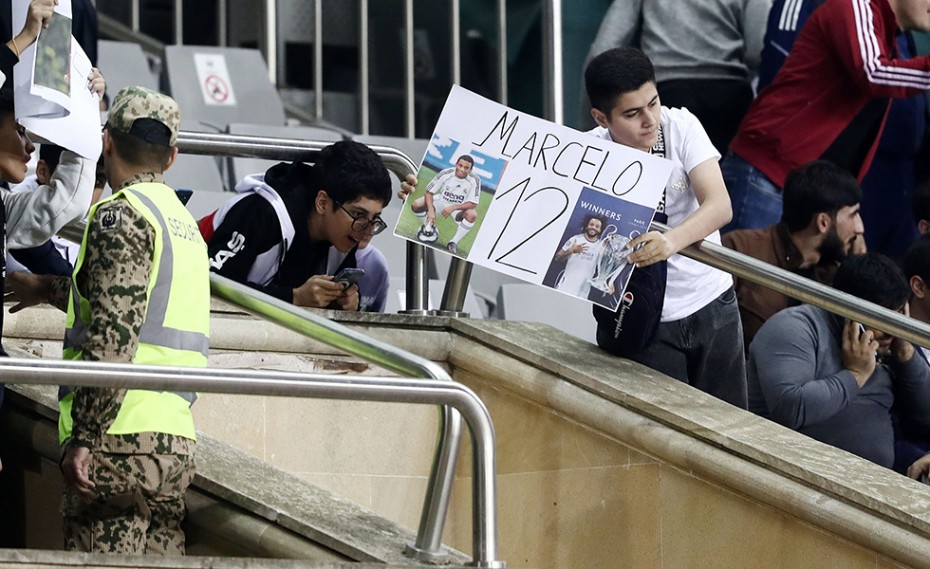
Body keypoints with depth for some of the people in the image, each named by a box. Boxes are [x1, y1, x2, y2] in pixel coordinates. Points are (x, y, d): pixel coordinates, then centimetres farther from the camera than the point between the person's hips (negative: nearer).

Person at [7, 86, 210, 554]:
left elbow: (113, 337, -17)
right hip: (176, 441, 8)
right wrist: (47, 289, 54)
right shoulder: (184, 222, 21)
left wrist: (83, 438, -18)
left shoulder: (120, 216, -7)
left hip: (120, 436, -8)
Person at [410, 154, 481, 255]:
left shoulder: (475, 180, -23)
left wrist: (453, 207, -32)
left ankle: (453, 242, -12)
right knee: (416, 205, -21)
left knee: (472, 215, -34)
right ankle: (428, 226, 10)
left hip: (459, 208, -1)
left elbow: (473, 203, -21)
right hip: (442, 201, 1)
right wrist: (431, 211, -29)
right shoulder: (445, 174, -22)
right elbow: (429, 192, -14)